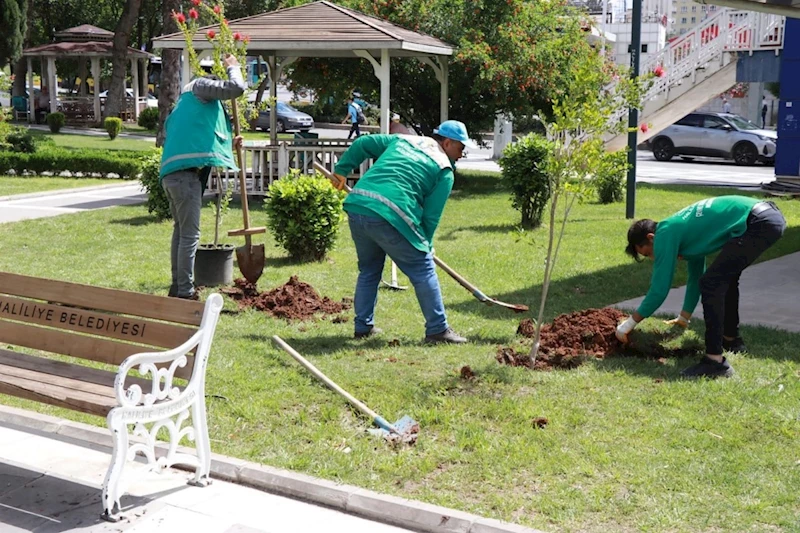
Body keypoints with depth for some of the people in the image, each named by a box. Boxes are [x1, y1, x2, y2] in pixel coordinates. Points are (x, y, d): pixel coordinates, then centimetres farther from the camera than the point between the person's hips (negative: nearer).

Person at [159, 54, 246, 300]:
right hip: (186, 174, -10)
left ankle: (177, 287, 26)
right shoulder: (198, 87, 5)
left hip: (171, 174, 10)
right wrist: (233, 67, 15)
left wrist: (229, 145, 31)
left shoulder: (179, 111, 31)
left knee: (181, 230, 19)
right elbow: (236, 87, -4)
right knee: (190, 235, -7)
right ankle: (185, 293, -6)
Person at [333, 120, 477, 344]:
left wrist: (341, 170, 33)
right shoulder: (444, 170, 8)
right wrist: (425, 245, 17)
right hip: (388, 217, -7)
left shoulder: (402, 140, 25)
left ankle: (363, 326, 28)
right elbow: (431, 215, 5)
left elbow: (362, 144, 25)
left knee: (368, 269, 24)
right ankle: (438, 330, 6)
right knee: (423, 269, 5)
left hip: (356, 206, 7)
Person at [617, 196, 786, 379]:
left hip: (759, 223, -10)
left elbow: (659, 289, -2)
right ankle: (731, 339, 40)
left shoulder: (665, 234, -3)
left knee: (711, 283, -9)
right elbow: (695, 276, 36)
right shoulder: (684, 231, 23)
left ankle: (715, 361, -11)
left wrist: (629, 324, 8)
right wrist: (684, 318, 45)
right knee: (725, 276, 27)